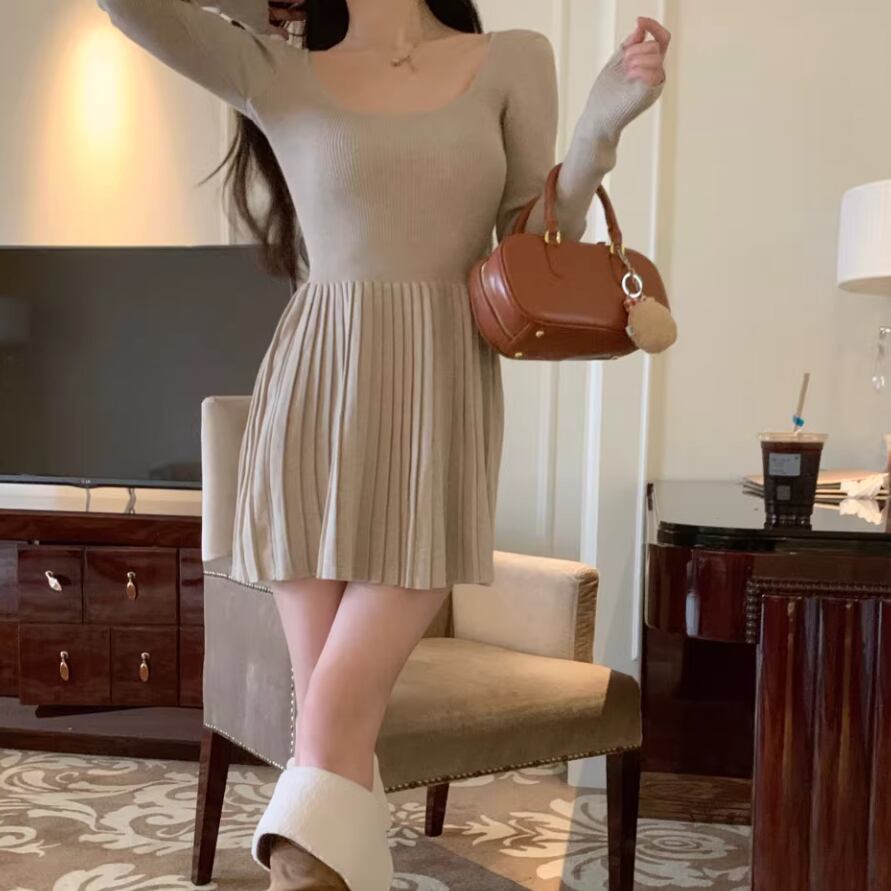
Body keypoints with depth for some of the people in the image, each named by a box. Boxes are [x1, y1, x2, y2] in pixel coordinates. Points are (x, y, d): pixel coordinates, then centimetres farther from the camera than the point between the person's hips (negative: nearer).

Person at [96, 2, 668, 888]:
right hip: (312, 404, 1)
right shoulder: (278, 73, 7)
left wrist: (601, 124, -4)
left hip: (438, 404, 0)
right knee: (327, 718, 5)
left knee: (336, 712, -9)